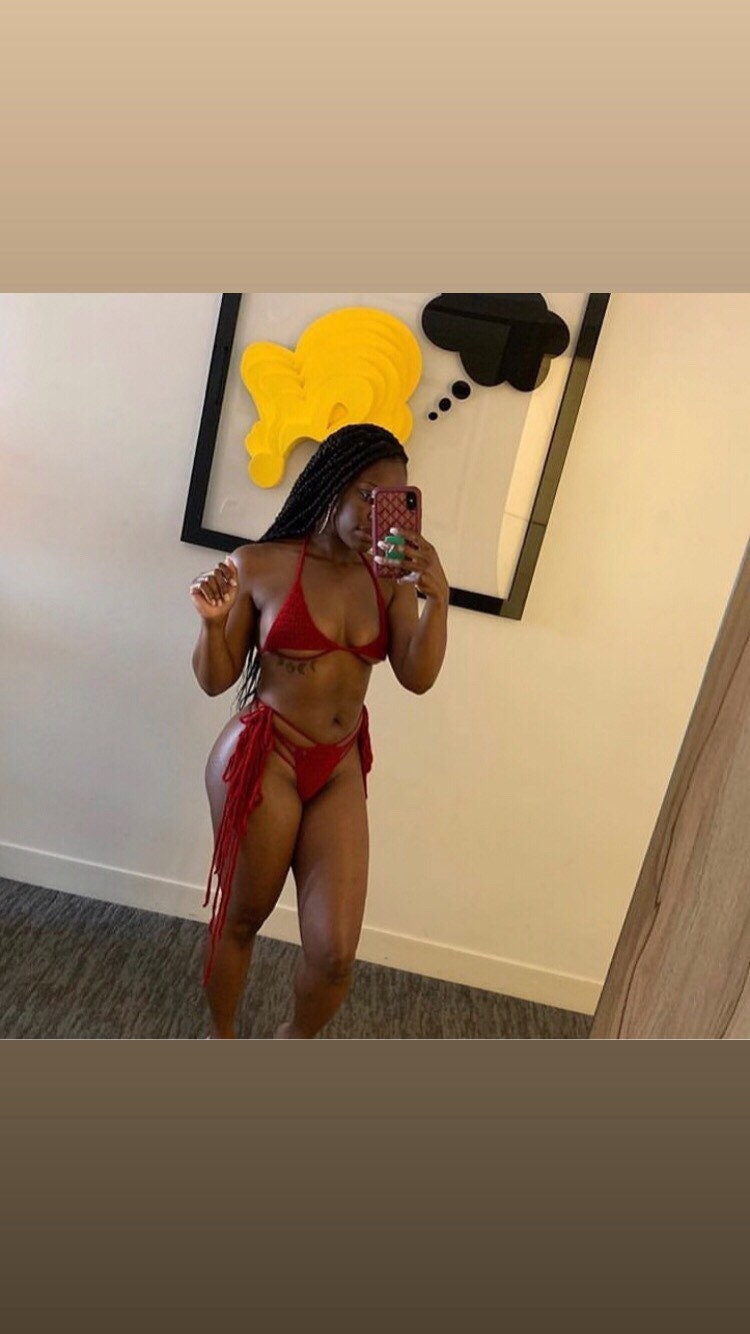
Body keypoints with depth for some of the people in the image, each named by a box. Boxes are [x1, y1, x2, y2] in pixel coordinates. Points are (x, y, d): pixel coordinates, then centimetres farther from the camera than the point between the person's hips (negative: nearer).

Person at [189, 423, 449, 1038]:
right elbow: (216, 680, -2)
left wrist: (438, 596, -19)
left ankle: (293, 1039, 38)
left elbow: (418, 677, -8)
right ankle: (223, 1041, 46)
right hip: (261, 760, -3)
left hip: (340, 770, 3)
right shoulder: (259, 565, -8)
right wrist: (214, 622, -21)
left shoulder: (391, 578, 1)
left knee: (335, 953, 3)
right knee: (240, 919, 16)